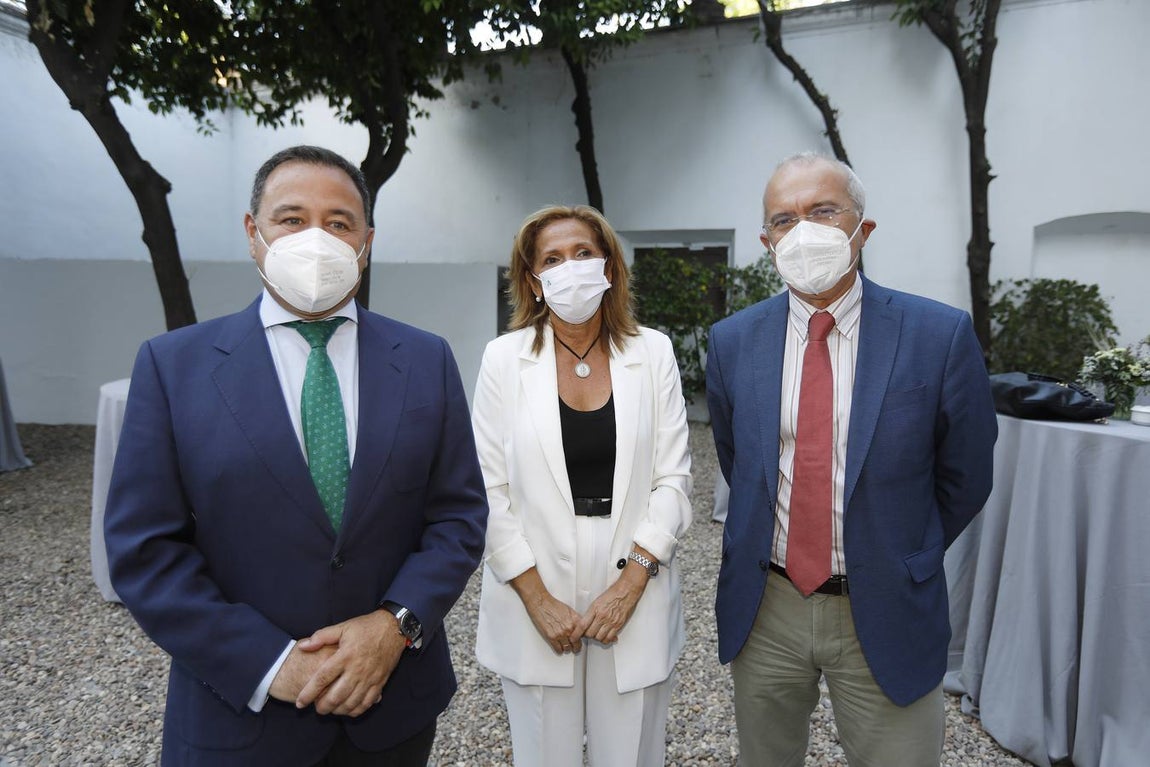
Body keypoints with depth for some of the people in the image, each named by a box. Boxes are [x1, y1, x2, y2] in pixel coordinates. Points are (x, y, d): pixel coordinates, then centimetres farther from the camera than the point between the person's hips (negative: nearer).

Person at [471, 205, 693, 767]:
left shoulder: (652, 351, 0)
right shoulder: (504, 358, -3)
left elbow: (673, 480, -1)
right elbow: (490, 491, -4)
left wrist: (630, 582, -10)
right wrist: (538, 599, -9)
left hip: (635, 589, 1)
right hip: (534, 594, 0)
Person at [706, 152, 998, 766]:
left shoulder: (941, 336, -11)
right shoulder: (733, 341, -4)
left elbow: (965, 479, 1)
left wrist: (904, 562, 9)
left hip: (884, 615, -2)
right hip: (763, 607, 3)